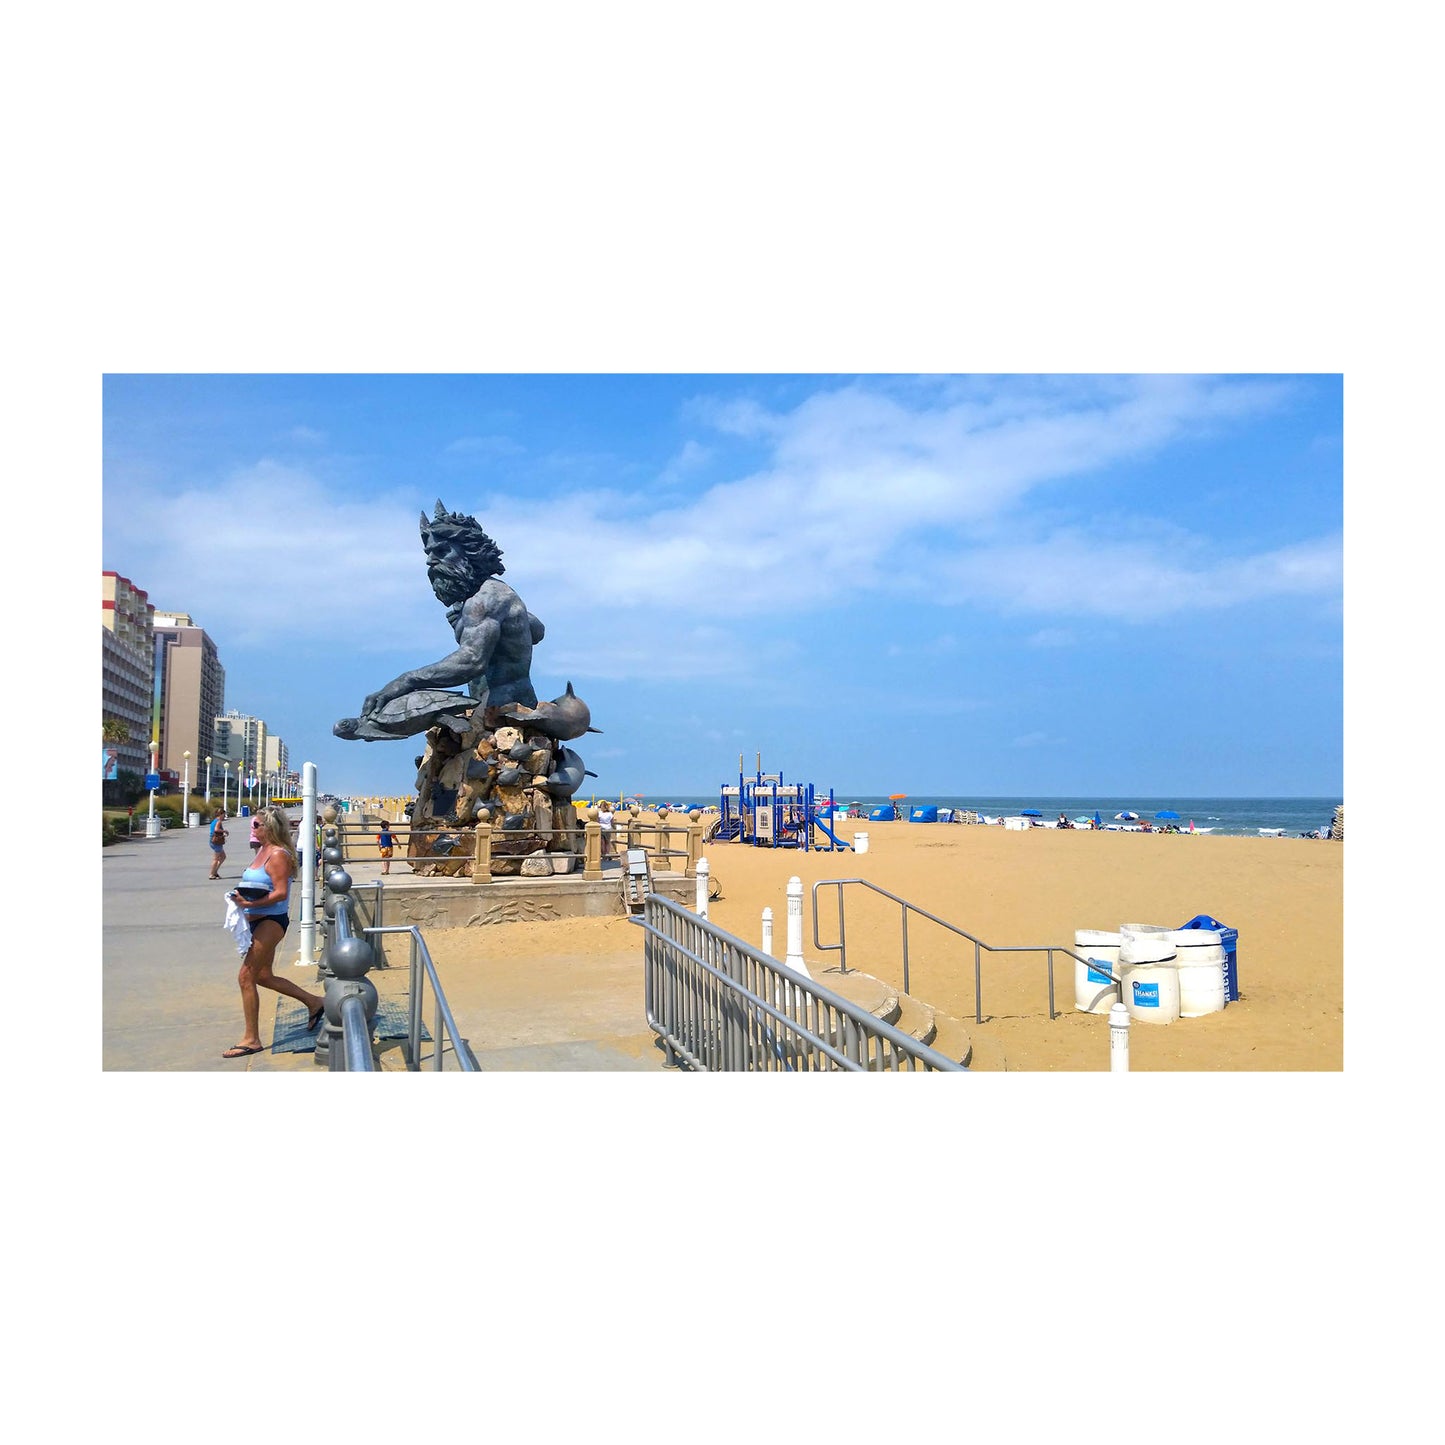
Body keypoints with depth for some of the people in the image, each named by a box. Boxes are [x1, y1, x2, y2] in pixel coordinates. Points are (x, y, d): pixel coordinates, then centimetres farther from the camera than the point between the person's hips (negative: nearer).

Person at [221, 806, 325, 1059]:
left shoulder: (278, 855, -16)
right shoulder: (263, 851, 13)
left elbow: (281, 893, -22)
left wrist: (250, 904, -28)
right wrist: (241, 896, 1)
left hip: (271, 921, -10)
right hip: (259, 922, 10)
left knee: (246, 977, -9)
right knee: (263, 976, 17)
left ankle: (251, 1040, -1)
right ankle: (314, 1002, 30)